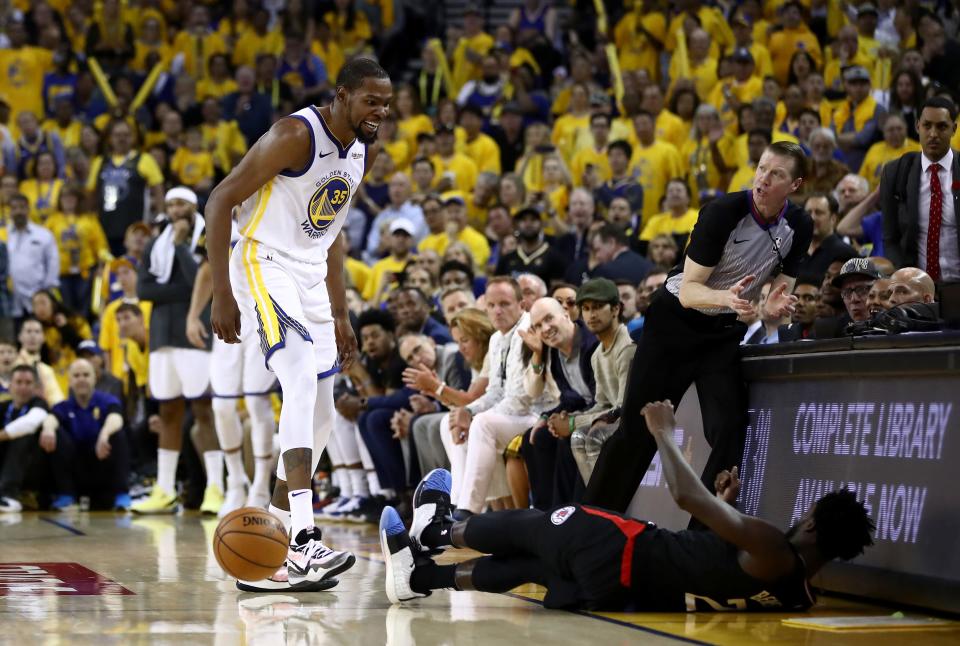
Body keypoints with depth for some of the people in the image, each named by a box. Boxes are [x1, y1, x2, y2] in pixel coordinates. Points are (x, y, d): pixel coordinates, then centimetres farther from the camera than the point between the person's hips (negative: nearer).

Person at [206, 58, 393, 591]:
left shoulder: (363, 152, 9)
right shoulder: (296, 135, -17)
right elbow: (220, 200, -17)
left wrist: (341, 317, 19)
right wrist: (223, 296, -21)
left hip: (311, 281, 9)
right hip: (265, 267, -9)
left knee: (319, 417, 9)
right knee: (303, 384, -27)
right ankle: (303, 541, -36)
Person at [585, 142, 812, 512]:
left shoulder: (798, 228, -8)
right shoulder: (724, 211, -23)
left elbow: (781, 288, 0)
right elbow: (688, 289, -23)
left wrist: (776, 305, -24)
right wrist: (727, 297, -43)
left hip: (725, 330, 4)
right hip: (675, 319, -4)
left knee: (729, 432, -12)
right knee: (637, 429, -4)